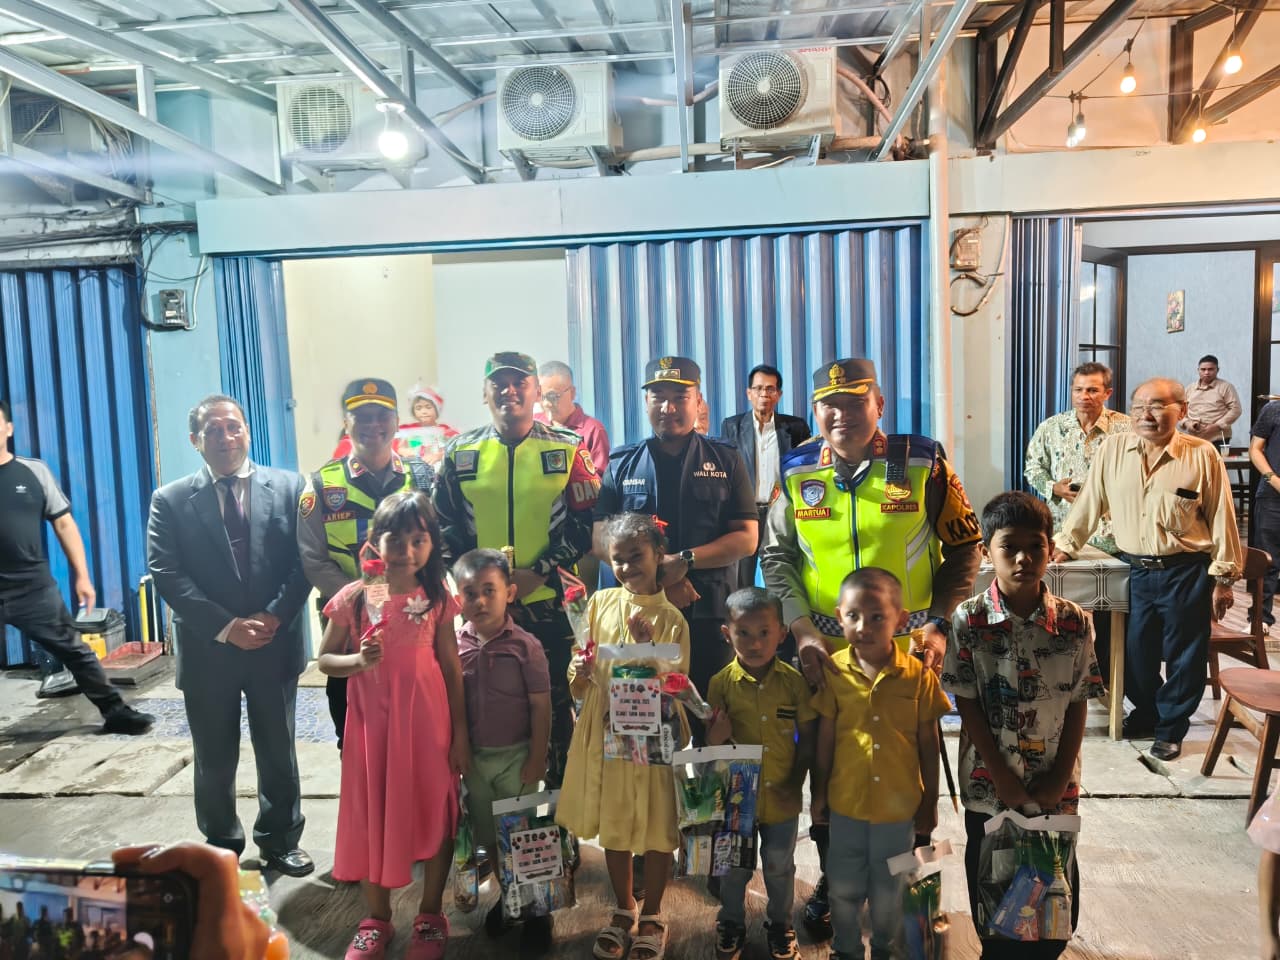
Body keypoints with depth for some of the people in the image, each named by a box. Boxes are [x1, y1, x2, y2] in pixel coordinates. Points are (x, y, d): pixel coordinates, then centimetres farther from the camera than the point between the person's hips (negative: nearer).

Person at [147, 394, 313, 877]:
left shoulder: (289, 487, 1)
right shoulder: (171, 500, 0)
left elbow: (304, 560, -3)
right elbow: (166, 574, -8)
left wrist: (274, 617, -14)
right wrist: (225, 627, -16)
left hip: (276, 644, 0)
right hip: (208, 649, 0)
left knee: (278, 753, 13)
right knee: (214, 760, 13)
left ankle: (281, 842, 31)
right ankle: (222, 849, 32)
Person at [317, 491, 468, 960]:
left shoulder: (437, 597, -5)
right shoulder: (355, 597, -7)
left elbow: (451, 666, 0)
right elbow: (325, 660, 1)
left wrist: (460, 732, 0)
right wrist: (359, 660, -20)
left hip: (427, 719, 0)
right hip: (373, 720, 0)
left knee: (435, 811, 8)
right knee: (372, 814, 11)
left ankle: (430, 914, 29)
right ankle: (377, 918, 31)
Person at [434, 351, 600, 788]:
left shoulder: (567, 450, 0)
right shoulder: (460, 452, 5)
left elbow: (584, 522, -2)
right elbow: (444, 524, 7)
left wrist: (539, 571, -12)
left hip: (548, 602, -1)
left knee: (555, 703, 9)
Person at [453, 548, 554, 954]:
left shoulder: (525, 646, -14)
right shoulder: (453, 646, -5)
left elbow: (541, 708, -10)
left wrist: (536, 759, -10)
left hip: (515, 756, -3)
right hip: (473, 757, 4)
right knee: (489, 837, 17)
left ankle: (535, 910, 24)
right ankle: (505, 895, 38)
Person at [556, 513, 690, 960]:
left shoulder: (670, 619, -9)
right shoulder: (600, 602, 0)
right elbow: (579, 686, 5)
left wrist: (648, 647, -25)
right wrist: (579, 671, -18)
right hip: (603, 733, 3)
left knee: (657, 829, 9)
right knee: (612, 827, 17)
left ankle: (652, 915, 33)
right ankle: (623, 910, 38)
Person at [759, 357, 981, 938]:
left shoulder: (923, 464, -7)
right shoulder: (797, 472, -2)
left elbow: (964, 549, 0)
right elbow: (777, 557, 2)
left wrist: (939, 620, -9)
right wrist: (802, 630, -9)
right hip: (825, 653, 2)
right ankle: (832, 877, 36)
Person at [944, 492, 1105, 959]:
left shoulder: (1074, 623, -6)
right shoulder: (969, 621, -12)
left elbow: (1078, 706, -2)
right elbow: (967, 706, -9)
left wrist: (1061, 778, -6)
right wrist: (1002, 777, -11)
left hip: (1056, 788, 1)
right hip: (989, 785, -1)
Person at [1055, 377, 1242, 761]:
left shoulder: (1202, 455, -8)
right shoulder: (1112, 449, -1)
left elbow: (1222, 518, -4)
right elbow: (1090, 504, 7)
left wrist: (1223, 578, -4)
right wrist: (1064, 545, 7)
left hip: (1186, 574, -2)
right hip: (1135, 571, 2)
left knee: (1183, 657, 10)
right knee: (1136, 651, 13)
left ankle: (1171, 729, 29)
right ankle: (1146, 713, 37)